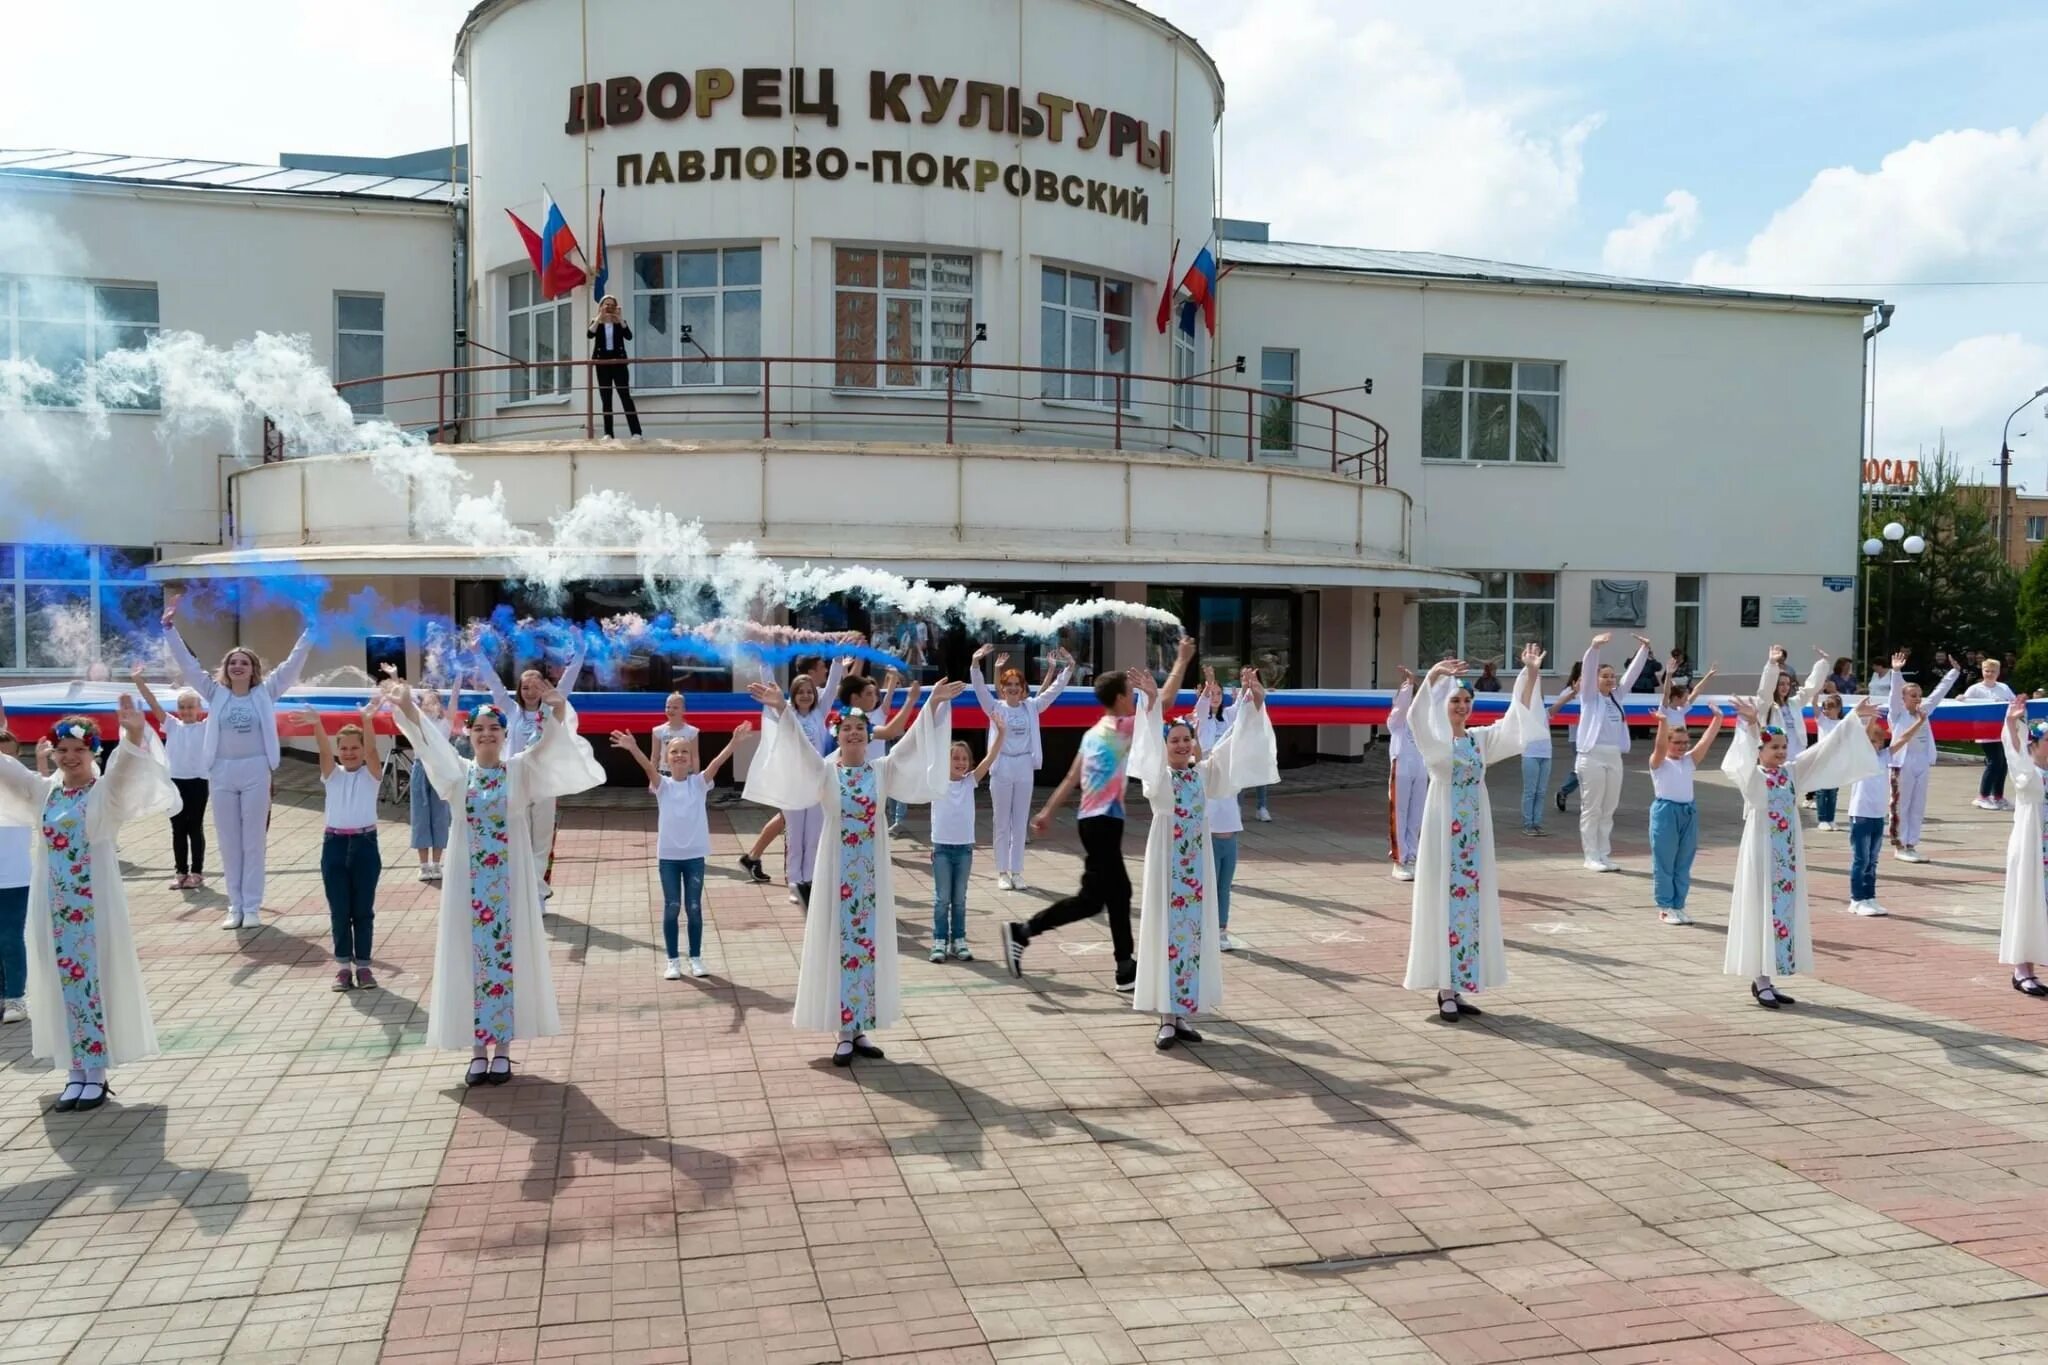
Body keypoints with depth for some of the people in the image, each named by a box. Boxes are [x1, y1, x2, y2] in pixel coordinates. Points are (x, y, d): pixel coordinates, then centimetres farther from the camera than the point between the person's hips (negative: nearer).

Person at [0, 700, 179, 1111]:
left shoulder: (107, 792, -6)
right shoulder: (45, 792, 10)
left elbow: (126, 766, -24)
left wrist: (135, 731, -44)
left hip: (94, 906, -5)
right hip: (54, 906, 5)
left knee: (95, 983, -1)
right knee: (65, 985, 9)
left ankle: (95, 1073, 7)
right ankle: (79, 1073, 18)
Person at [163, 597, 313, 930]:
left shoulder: (265, 692, 3)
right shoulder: (216, 693, 8)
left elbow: (292, 664, -1)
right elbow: (186, 664, 6)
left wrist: (311, 631, -8)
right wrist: (170, 627, -1)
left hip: (255, 771, -2)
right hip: (221, 772, 2)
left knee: (253, 842, 4)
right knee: (228, 843, 7)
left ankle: (252, 907, 10)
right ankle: (235, 906, 15)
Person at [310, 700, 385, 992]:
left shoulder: (371, 774, 2)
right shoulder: (332, 774, 6)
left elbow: (371, 749, -16)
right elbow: (324, 750, -12)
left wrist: (367, 720, -35)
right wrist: (317, 724, -32)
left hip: (365, 843, -2)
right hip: (335, 845, 2)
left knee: (363, 910, 5)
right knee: (339, 910, 6)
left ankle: (363, 965, 12)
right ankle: (343, 965, 14)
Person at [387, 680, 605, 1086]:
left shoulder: (520, 770, 1)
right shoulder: (458, 771, 3)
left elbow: (548, 744, -15)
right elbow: (430, 742, -14)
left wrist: (558, 710, -35)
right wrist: (407, 708, -32)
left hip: (509, 879, -1)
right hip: (469, 880, 1)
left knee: (506, 955, 3)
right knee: (471, 957, 4)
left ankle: (502, 1046, 13)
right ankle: (478, 1048, 13)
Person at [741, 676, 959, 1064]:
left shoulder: (883, 768, 2)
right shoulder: (825, 770, -3)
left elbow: (913, 741, -8)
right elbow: (797, 744, -17)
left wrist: (934, 703, -19)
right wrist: (781, 709, -33)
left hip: (872, 868, 2)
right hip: (838, 867, -2)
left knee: (870, 941, 6)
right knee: (839, 942, 1)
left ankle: (861, 1029, 17)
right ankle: (844, 1033, 9)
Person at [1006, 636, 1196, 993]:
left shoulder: (1094, 733, 14)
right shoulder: (1121, 727, -10)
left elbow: (1071, 778, 14)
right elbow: (1164, 702, -12)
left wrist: (1048, 811, 15)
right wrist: (1182, 661, -4)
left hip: (1097, 820, 9)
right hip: (1103, 822, -9)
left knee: (1118, 893, 11)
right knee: (1092, 898, -5)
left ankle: (1127, 969, 14)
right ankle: (1023, 931, -5)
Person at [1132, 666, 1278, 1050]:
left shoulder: (1204, 773, 7)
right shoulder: (1158, 777, -4)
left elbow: (1234, 743, 0)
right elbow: (1149, 747, -21)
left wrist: (1254, 701, -10)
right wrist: (1151, 701, -36)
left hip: (1198, 862, 4)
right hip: (1167, 861, -4)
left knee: (1194, 931, 7)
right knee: (1167, 930, -2)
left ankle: (1182, 1013, 15)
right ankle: (1167, 1017, 2)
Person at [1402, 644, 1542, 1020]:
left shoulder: (1481, 739, 10)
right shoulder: (1434, 740, -4)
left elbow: (1516, 721, 0)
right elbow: (1418, 718, -25)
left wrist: (1531, 675, -11)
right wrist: (1432, 677, -40)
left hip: (1474, 831, 6)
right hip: (1445, 830, -5)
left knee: (1471, 902, 6)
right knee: (1445, 902, -4)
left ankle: (1456, 987, 13)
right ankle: (1445, 992, -1)